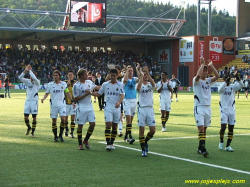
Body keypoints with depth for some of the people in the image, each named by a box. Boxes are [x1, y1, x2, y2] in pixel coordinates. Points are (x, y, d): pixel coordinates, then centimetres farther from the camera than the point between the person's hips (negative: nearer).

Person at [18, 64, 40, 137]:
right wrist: (25, 70, -17)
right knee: (26, 117, 2)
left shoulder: (37, 82, -4)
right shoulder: (28, 81, 7)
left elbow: (34, 78, -27)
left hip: (34, 101, -4)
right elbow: (20, 77, -7)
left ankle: (33, 132, 9)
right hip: (27, 100, 4)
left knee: (34, 117, -2)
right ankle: (29, 127, 29)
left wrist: (29, 70, -19)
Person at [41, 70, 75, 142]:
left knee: (63, 119, -13)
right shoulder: (50, 84, 0)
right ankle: (55, 136, 16)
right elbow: (47, 93, 5)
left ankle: (60, 135, 3)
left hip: (62, 104, 0)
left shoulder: (63, 84, 2)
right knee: (54, 121, 3)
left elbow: (67, 93, 13)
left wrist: (72, 101, 12)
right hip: (53, 105, 0)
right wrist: (43, 98, -15)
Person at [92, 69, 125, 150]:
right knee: (108, 124, -13)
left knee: (115, 126, 7)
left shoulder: (120, 84, 2)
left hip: (117, 107, 1)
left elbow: (122, 95, -9)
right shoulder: (105, 84, 6)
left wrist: (119, 102, -28)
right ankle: (108, 144, -13)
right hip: (108, 107, -1)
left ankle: (112, 143, 19)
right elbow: (98, 94, 14)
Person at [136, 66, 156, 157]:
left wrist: (147, 72, -25)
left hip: (150, 108, 2)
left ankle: (145, 141, 27)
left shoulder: (150, 85, 8)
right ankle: (143, 149, 6)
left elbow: (153, 84, -17)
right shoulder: (140, 85, 3)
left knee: (153, 130, -1)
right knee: (141, 129, -2)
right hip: (141, 109, -2)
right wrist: (141, 76, -23)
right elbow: (138, 88, -22)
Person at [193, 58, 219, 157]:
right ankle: (203, 149, -21)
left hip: (208, 107, 6)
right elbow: (198, 75, -26)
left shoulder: (208, 80, 12)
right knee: (201, 128, -16)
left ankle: (200, 148, 18)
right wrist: (202, 64, -18)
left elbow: (217, 76, -4)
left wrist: (211, 66, -5)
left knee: (204, 129, 9)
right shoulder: (196, 80, -3)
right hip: (199, 107, -6)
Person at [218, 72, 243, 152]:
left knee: (231, 128, 3)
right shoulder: (222, 87, -1)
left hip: (232, 110, 3)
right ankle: (221, 141, 13)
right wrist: (226, 81, -33)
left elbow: (241, 84, -12)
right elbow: (220, 89, -26)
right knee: (223, 127, -13)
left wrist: (236, 76, -27)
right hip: (224, 110, -3)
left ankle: (228, 146, 12)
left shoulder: (233, 87, 5)